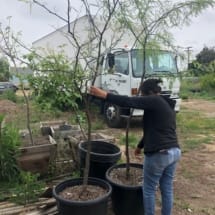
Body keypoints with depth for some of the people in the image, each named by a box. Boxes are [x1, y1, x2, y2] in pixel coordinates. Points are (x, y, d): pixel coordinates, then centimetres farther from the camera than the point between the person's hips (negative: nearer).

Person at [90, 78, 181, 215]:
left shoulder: (154, 101, -11)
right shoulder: (168, 105, 16)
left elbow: (129, 102, -21)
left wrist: (104, 94, -19)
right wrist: (141, 146, 31)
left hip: (159, 154, -9)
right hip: (175, 151, 9)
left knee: (149, 190, 11)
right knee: (167, 189, 20)